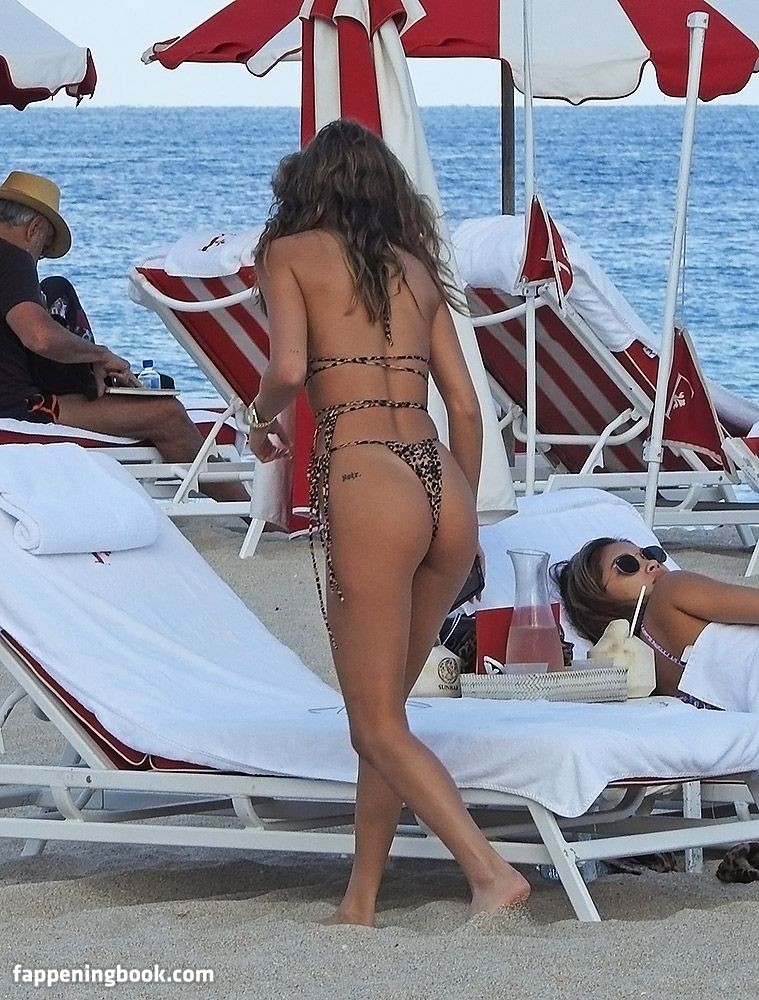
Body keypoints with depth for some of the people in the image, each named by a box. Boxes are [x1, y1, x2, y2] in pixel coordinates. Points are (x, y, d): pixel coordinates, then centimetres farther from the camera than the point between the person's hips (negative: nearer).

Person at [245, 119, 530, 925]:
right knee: (382, 709, 16)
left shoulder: (289, 252, 5)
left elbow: (288, 368, -11)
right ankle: (359, 906, 18)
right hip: (444, 487, 6)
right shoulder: (417, 268, 19)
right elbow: (465, 405, 17)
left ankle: (490, 873, -16)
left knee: (379, 728, -1)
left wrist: (262, 420, 10)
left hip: (364, 484, -6)